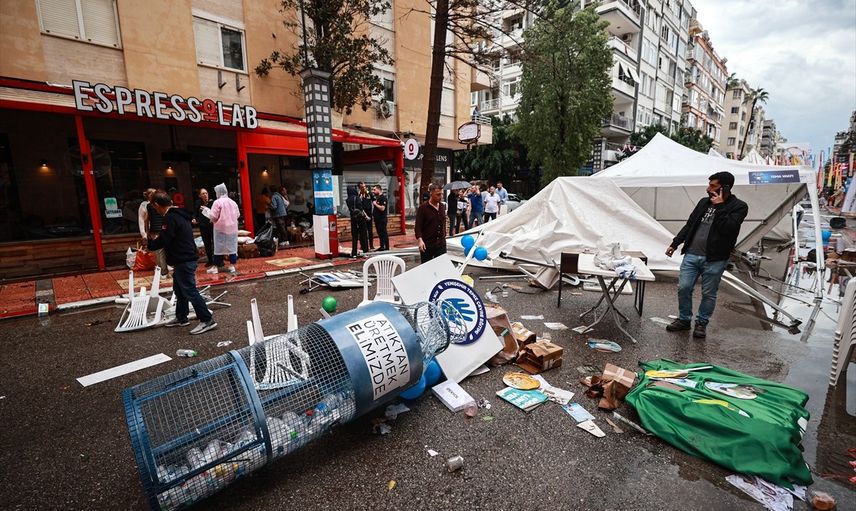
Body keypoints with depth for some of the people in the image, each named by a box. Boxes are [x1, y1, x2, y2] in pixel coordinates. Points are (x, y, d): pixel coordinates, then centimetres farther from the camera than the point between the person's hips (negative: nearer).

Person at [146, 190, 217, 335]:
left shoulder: (170, 218, -17)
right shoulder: (180, 215, 14)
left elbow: (162, 241, -21)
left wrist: (150, 243, -2)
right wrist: (158, 239, 15)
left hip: (183, 261, -10)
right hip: (186, 259, 10)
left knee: (190, 291, -7)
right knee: (179, 289, 20)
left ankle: (207, 320, -3)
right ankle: (181, 318, 33)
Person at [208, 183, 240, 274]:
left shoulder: (217, 202, -9)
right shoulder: (233, 202, 7)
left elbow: (214, 217, -14)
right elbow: (238, 215, 11)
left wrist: (212, 221, 6)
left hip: (221, 228, -4)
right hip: (232, 228, 4)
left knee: (219, 247, 3)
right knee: (232, 246, 7)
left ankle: (217, 267, 10)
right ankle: (232, 266, 8)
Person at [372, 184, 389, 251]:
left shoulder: (383, 198, -11)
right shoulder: (376, 198, 16)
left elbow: (382, 208, -21)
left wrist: (375, 204, -13)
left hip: (382, 219, -9)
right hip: (377, 218, 9)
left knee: (384, 233, -5)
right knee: (380, 233, 12)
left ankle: (386, 247, 0)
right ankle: (382, 246, 19)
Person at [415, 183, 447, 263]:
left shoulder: (442, 206, 9)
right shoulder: (423, 207, -9)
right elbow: (418, 226, -12)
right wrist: (420, 240, -25)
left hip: (441, 244, 5)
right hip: (427, 244, -5)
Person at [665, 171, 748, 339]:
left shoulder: (739, 206, -2)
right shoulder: (704, 202, 12)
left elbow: (728, 229, -19)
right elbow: (689, 225, 19)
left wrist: (720, 206, -14)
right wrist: (675, 243, 17)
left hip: (714, 260, -4)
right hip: (691, 255, 4)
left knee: (709, 294, 5)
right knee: (683, 288, 2)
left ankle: (701, 323, 22)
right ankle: (684, 319, 19)